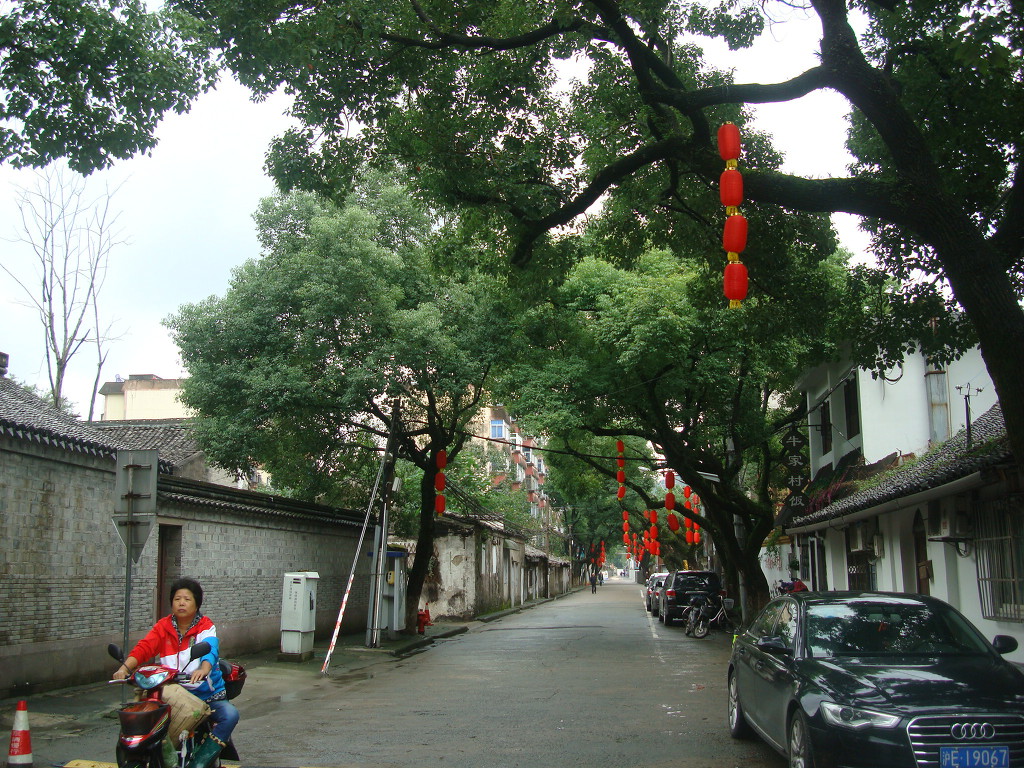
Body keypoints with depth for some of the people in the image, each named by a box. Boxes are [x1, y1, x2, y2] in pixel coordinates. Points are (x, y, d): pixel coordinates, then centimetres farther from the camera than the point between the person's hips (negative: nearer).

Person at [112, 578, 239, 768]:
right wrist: (125, 667, -30)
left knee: (230, 715, -28)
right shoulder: (163, 627, 5)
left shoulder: (205, 627, -3)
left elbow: (210, 650, -23)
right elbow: (143, 648, -10)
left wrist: (203, 670, -46)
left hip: (207, 694, -2)